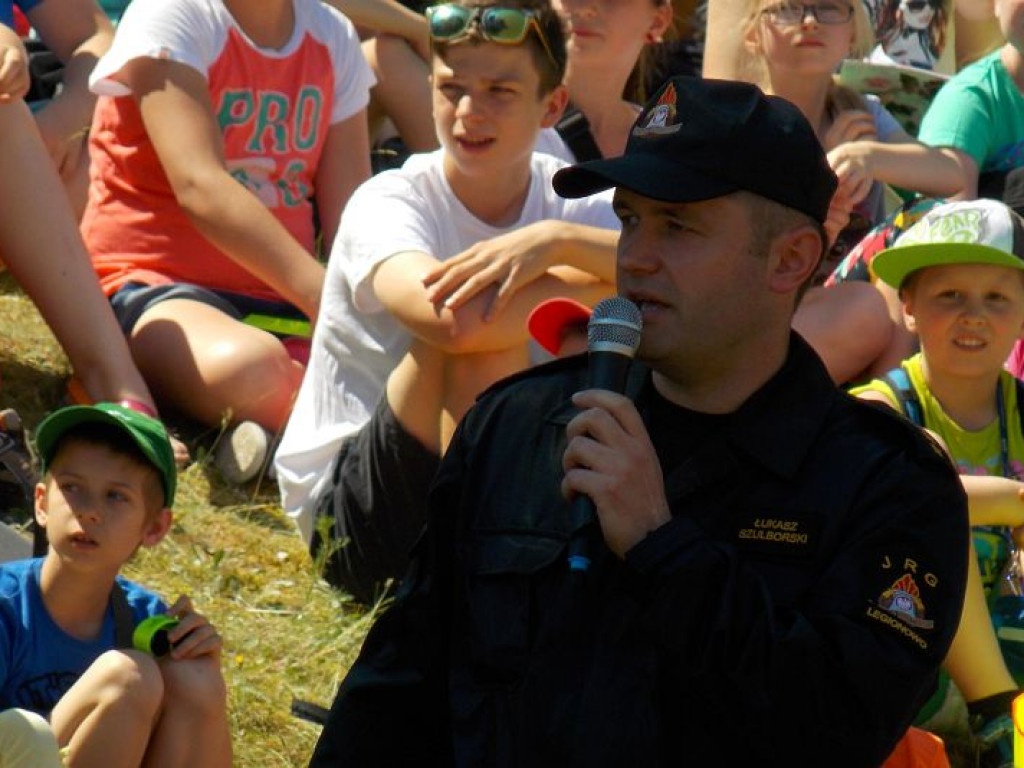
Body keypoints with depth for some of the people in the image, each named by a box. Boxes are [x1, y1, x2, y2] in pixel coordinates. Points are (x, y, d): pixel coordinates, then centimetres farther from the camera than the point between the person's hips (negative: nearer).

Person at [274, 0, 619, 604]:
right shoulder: (390, 203, -15)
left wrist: (559, 240, -37)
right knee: (483, 326, -27)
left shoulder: (572, 203, -2)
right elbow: (451, 317, -38)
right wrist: (600, 279, -25)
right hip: (350, 511, -5)